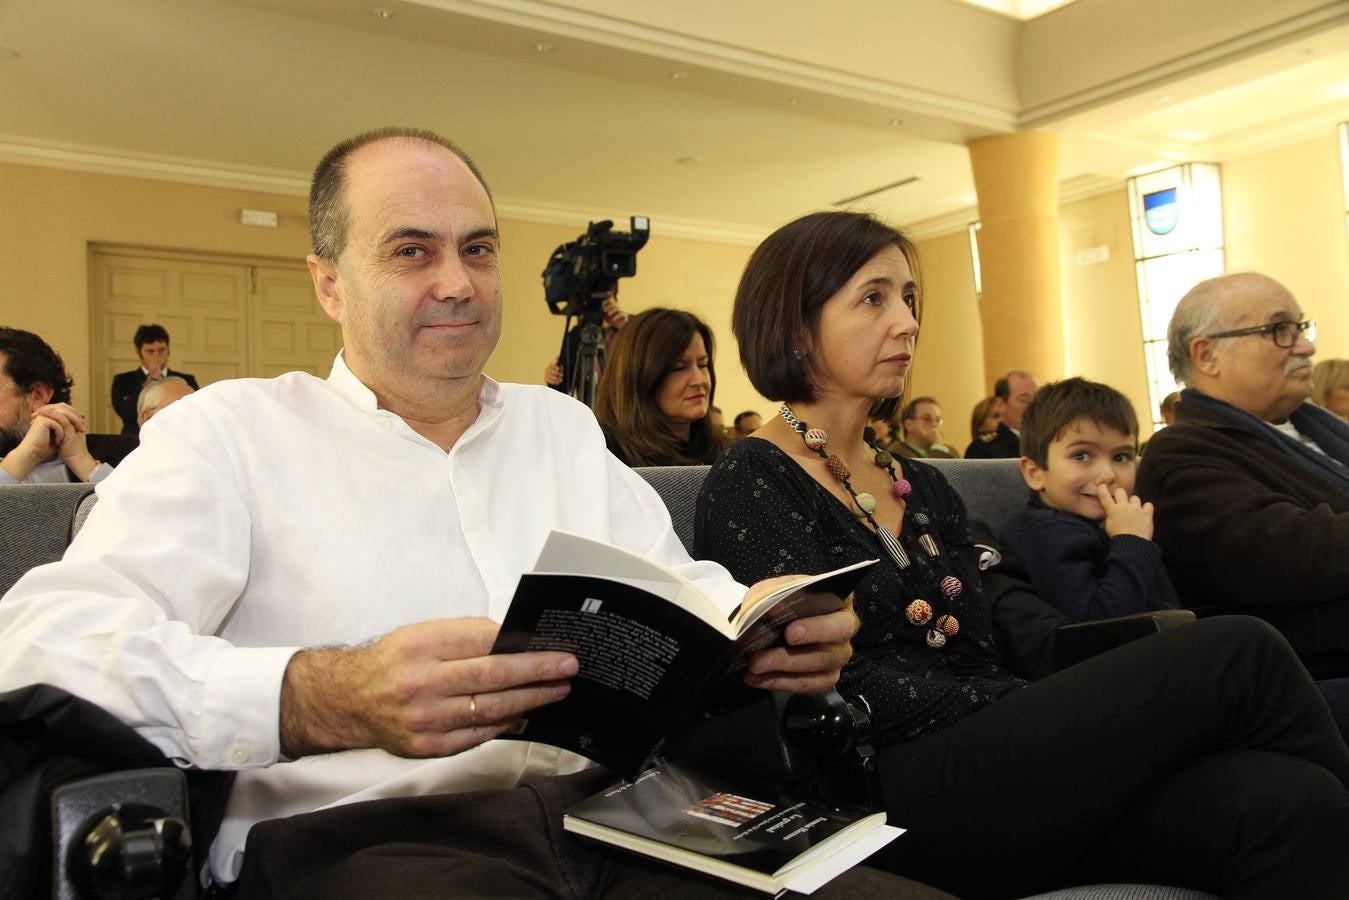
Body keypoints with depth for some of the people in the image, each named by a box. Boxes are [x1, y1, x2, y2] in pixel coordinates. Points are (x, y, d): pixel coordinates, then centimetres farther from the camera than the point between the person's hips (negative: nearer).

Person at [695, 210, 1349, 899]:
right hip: (891, 805, -6)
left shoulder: (925, 490, 18)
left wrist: (1050, 715, -9)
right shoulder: (749, 485, -3)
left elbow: (978, 666, 12)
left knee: (1293, 803, -21)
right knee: (1237, 656, -16)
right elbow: (839, 693, -12)